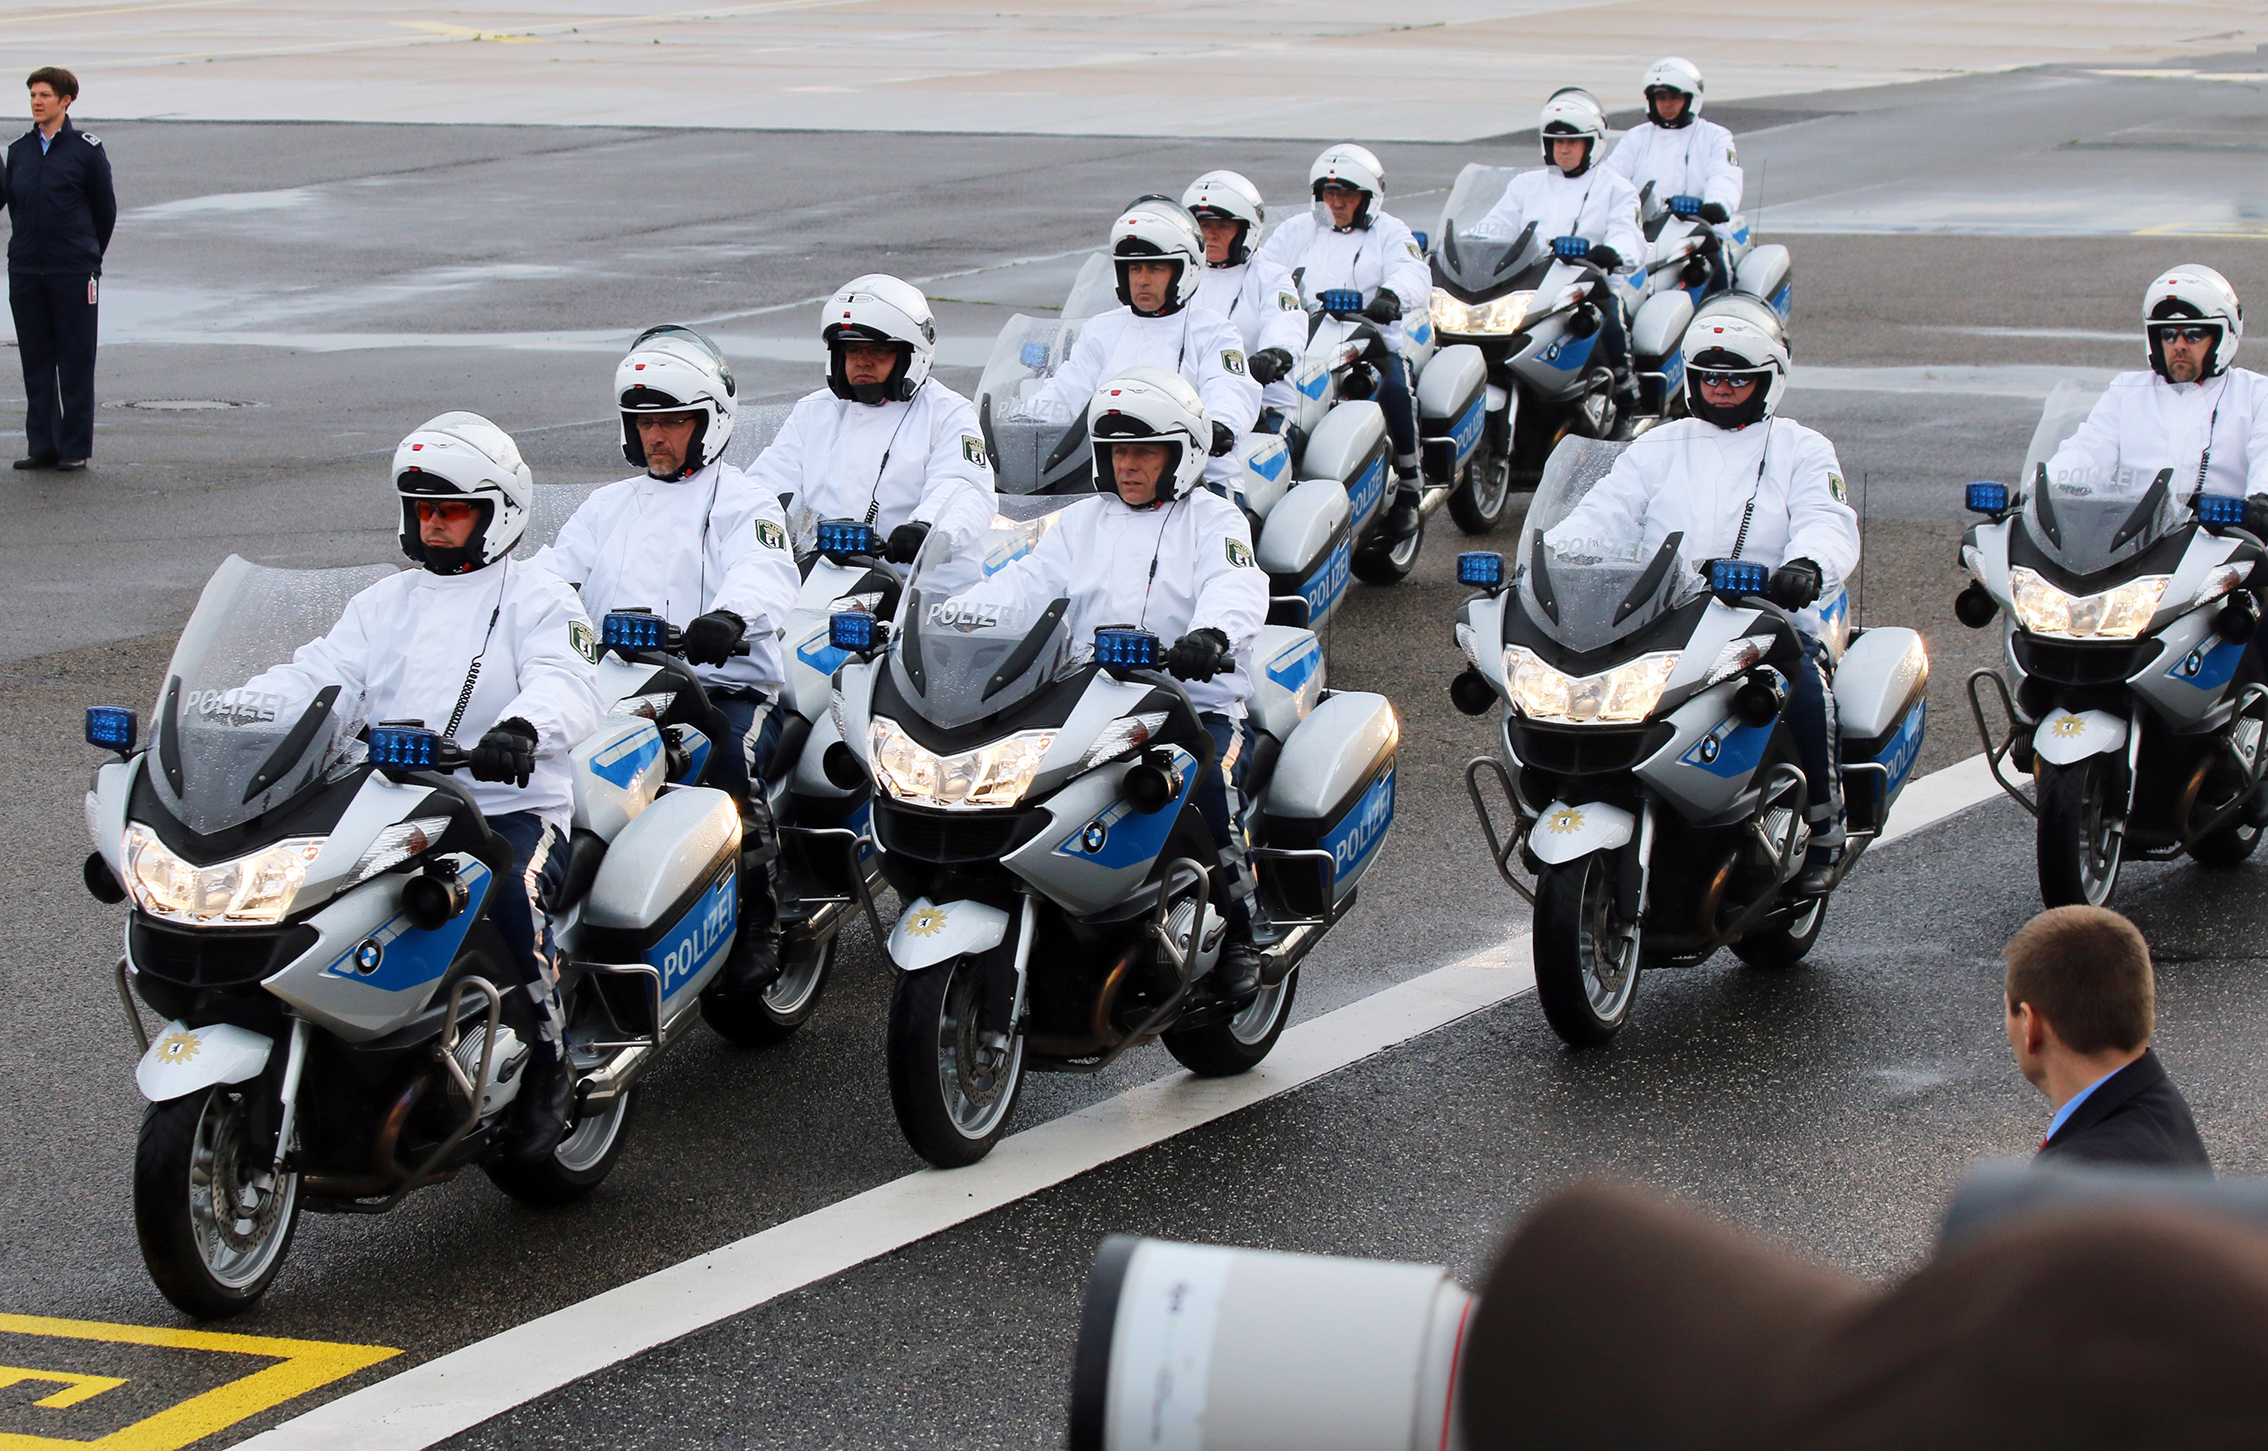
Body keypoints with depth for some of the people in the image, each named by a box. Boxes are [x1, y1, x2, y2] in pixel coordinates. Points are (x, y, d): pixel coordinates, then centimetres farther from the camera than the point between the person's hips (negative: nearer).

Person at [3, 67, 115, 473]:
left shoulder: (87, 150, -2)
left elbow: (106, 210, 4)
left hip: (74, 272, -4)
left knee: (75, 360, 0)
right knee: (35, 359, 7)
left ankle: (76, 447, 5)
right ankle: (41, 446, 13)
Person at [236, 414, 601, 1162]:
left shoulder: (538, 599, 6)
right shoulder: (385, 603, 23)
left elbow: (568, 685, -13)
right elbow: (315, 678, 10)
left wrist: (523, 727, -38)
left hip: (512, 808, -5)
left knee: (506, 893, -36)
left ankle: (548, 1060, -17)